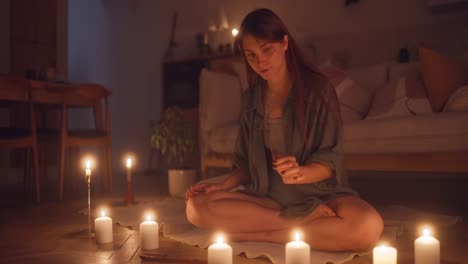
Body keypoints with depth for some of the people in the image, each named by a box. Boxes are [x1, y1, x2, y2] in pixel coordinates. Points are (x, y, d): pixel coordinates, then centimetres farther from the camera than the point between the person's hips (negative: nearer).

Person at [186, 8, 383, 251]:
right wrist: (222, 186, -6)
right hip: (267, 196, 4)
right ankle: (304, 219, -17)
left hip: (317, 193, -3)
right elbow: (247, 162, 13)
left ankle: (259, 235, -18)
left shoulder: (317, 88, -6)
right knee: (197, 207, -21)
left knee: (368, 226, -35)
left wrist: (301, 173, -30)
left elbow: (330, 160, -9)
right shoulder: (251, 98, 7)